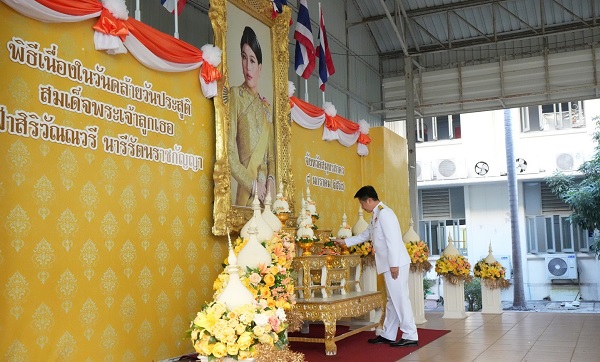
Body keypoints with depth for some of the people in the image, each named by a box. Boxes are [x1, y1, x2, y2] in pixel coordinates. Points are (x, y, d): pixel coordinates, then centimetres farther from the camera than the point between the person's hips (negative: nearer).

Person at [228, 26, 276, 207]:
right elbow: (230, 152, -10)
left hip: (267, 196, 5)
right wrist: (253, 184, -13)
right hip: (245, 194, -5)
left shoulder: (266, 106, 16)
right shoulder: (235, 95, -2)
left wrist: (271, 180, -1)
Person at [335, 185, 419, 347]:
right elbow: (365, 235, 31)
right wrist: (345, 241, 35)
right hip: (389, 265, 10)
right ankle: (388, 335, 19)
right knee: (392, 300, 13)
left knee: (400, 299, -7)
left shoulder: (384, 213, -14)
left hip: (396, 264, -10)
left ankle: (411, 336, -2)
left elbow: (393, 240, -20)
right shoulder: (376, 215, 17)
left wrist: (394, 264, -22)